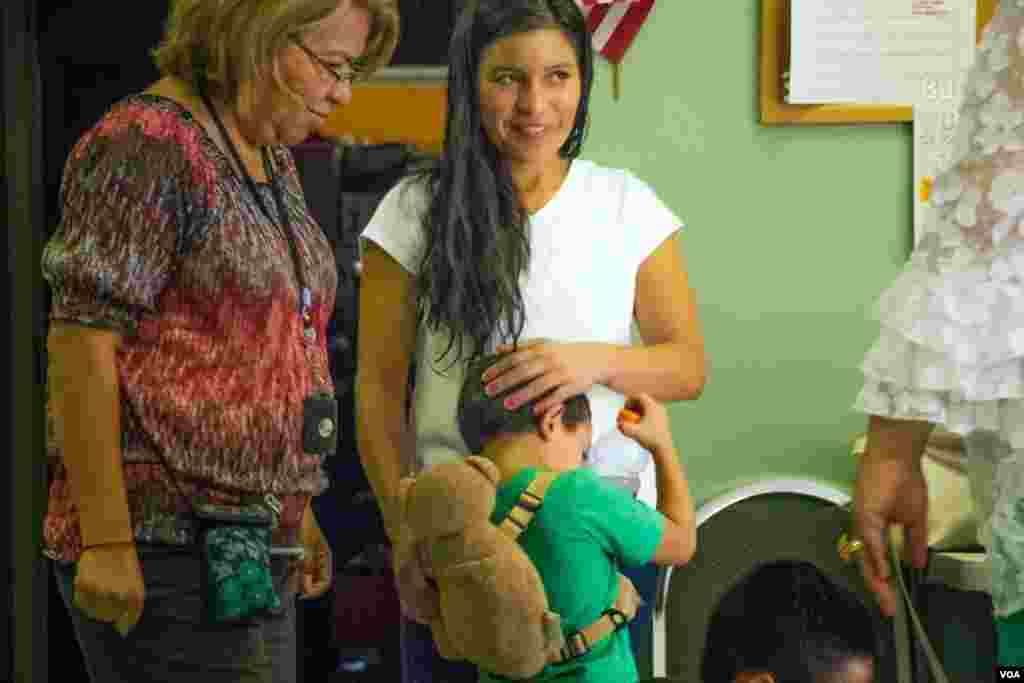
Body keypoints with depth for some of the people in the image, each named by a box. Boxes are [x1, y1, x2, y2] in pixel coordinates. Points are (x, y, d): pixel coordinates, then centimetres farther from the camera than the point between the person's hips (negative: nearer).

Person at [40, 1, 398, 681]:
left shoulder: (273, 160, 17)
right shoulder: (145, 145, -11)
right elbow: (82, 342, -16)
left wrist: (298, 510, 22)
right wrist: (104, 542, -20)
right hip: (163, 544, -9)